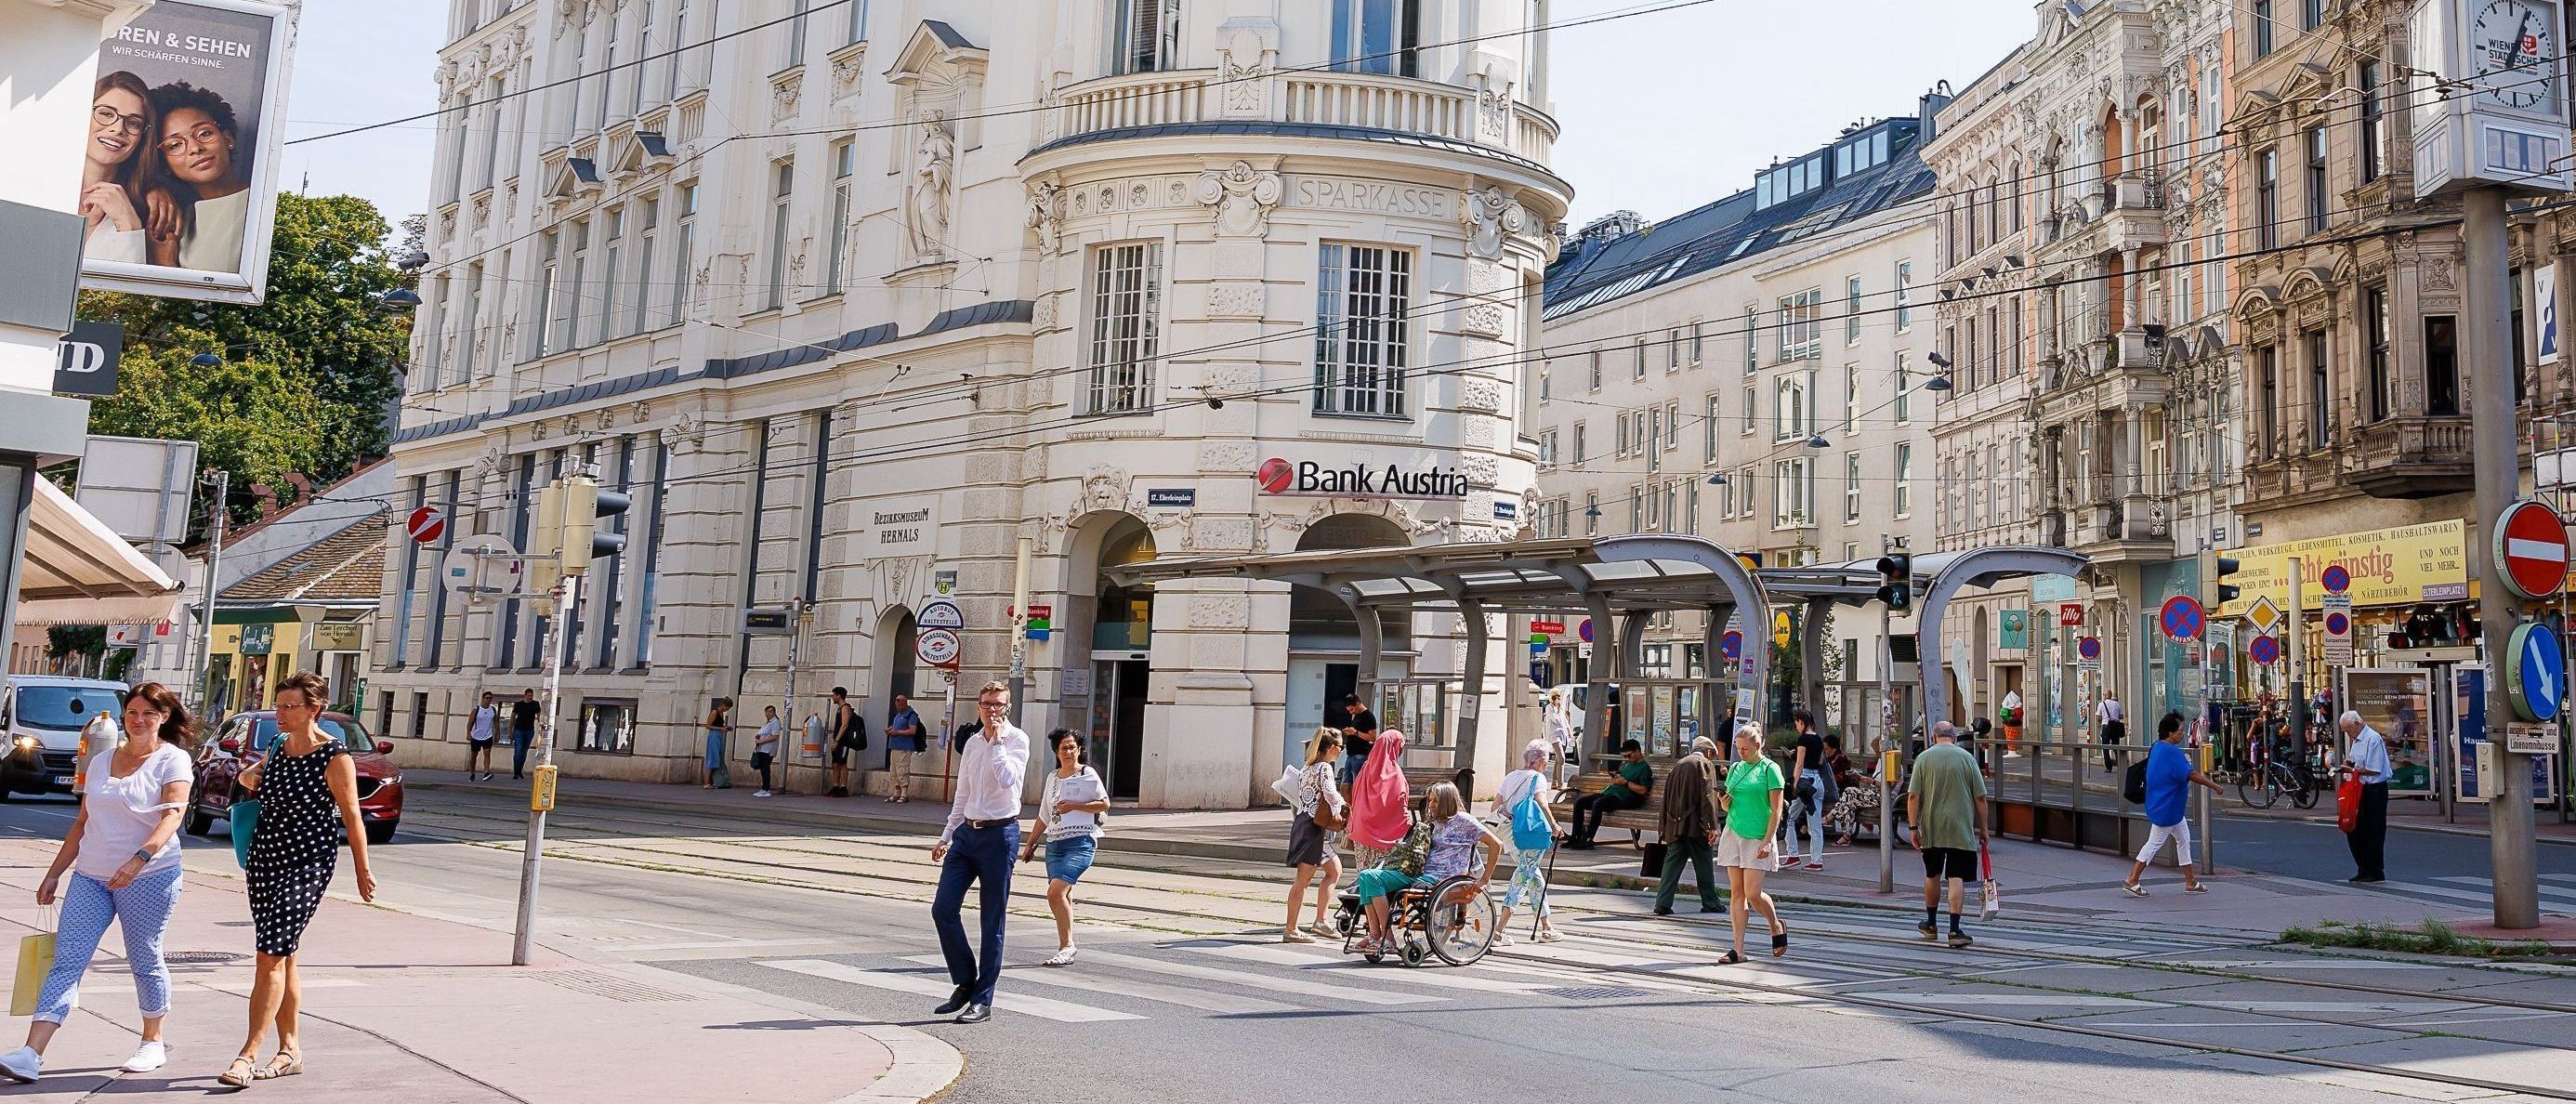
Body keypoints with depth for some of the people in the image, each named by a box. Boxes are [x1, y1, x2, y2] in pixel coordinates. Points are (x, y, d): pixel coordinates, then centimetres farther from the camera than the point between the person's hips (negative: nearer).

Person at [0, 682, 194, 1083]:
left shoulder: (172, 760, -4)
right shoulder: (102, 761, 14)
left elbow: (172, 815, -18)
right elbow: (82, 823, 20)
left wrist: (140, 858, -33)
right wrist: (54, 873, 17)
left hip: (149, 877, -5)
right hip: (90, 876, 5)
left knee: (144, 959, 4)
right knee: (66, 960, -3)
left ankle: (153, 1042, 19)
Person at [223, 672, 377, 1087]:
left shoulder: (334, 756, -13)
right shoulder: (278, 748, 7)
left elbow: (351, 817, -8)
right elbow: (249, 776, 30)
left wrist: (363, 871, -5)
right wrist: (250, 777, 5)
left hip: (308, 864, -7)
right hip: (264, 859, 7)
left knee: (271, 958, -12)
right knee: (281, 958, 12)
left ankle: (247, 1055, -9)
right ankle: (290, 1051, 20)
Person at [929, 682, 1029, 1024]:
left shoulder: (1016, 739, -4)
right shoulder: (972, 743, 14)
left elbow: (1008, 779, -23)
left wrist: (997, 740, -15)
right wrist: (946, 836, 20)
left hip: (999, 833, -6)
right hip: (967, 832, 6)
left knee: (992, 921, 0)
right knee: (943, 909, -1)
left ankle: (983, 1000, 8)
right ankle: (965, 983, 16)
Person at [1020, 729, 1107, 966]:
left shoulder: (1087, 774, 0)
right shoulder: (1053, 777, 18)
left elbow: (1104, 804, -3)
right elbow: (1044, 816, 24)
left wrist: (1074, 806, -11)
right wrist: (1030, 843, 23)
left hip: (1080, 842, -6)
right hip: (1055, 843, 6)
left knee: (1055, 892, -18)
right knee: (1063, 897, 5)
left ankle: (1067, 946, -10)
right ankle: (1066, 950, 11)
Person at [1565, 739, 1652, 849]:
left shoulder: (1644, 768, 0)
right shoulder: (1626, 764, 27)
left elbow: (1643, 790, -11)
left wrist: (1625, 782, -13)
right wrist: (1615, 780, 13)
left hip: (1623, 798, -9)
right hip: (1608, 793, 9)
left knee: (1597, 803, -36)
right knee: (1579, 801, -8)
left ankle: (1588, 840, -33)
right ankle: (1576, 837, -13)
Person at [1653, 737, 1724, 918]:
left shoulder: (1678, 765, 17)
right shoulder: (1705, 764, -1)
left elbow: (1667, 796, 16)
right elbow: (1708, 796, -11)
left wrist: (1664, 826, 18)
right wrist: (1711, 826, -14)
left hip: (1675, 824, 5)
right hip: (1696, 825, -5)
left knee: (1672, 863, 4)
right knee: (1704, 863, 7)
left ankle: (1663, 903, -3)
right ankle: (1709, 902, 15)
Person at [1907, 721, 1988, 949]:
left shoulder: (1923, 758, 1)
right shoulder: (1966, 757, 0)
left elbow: (1913, 796, -4)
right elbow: (1980, 798, 0)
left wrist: (1913, 827, 0)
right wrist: (1982, 828, 9)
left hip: (1931, 829, 2)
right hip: (1961, 829, -2)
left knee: (1932, 876, 16)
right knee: (1957, 878, -3)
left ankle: (1931, 925, 28)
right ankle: (1955, 930, -8)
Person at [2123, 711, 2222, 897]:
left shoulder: (2156, 747, 8)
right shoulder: (2173, 752, -21)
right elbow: (2191, 775, -21)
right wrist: (2214, 786, -12)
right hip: (2166, 809, -10)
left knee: (2184, 839, 17)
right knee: (2155, 843, -4)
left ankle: (2191, 882, 24)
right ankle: (2131, 881, 0)